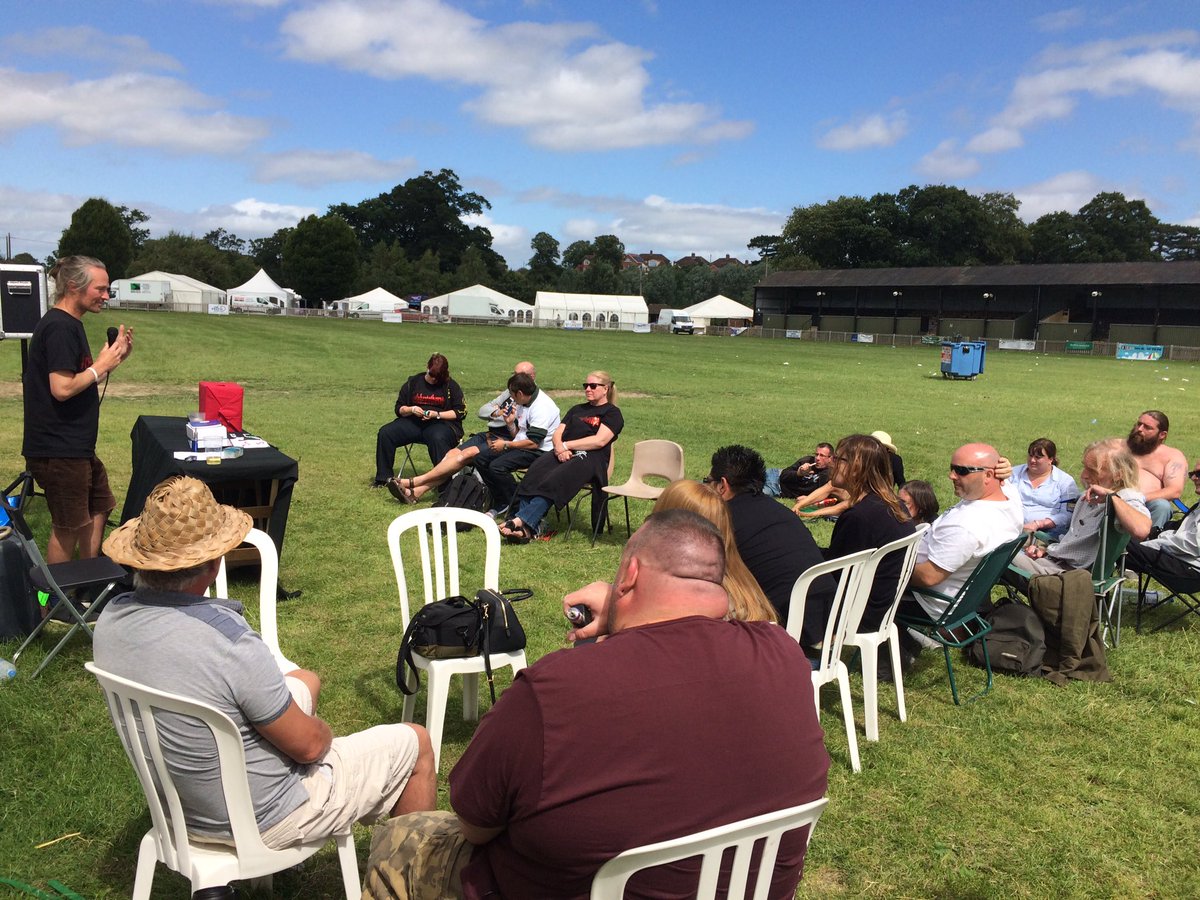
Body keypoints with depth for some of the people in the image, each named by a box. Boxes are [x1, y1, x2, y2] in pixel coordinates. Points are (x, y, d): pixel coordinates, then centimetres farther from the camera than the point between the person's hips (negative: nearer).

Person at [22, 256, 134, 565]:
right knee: (67, 528, 1)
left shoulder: (69, 325, 13)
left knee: (99, 506, 21)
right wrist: (101, 365, -14)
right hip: (58, 448, -11)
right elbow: (62, 388, -25)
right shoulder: (59, 327, -19)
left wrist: (114, 358, 6)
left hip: (77, 445, 11)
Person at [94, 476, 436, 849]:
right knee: (417, 744, 9)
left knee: (305, 680, 28)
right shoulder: (228, 641, -37)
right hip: (263, 820, -7)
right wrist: (323, 731, 0)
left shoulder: (111, 618, -14)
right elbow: (308, 745, -23)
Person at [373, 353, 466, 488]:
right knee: (385, 433, -17)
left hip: (441, 423, -4)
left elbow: (459, 412, 0)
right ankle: (384, 477, -9)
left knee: (437, 439, -40)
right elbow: (399, 408, 15)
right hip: (414, 422, 4)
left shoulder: (451, 386, 5)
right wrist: (411, 409, -8)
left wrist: (437, 414, -13)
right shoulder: (413, 382, 13)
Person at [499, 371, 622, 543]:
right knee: (534, 474, -28)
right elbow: (557, 435, 19)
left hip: (590, 458, -5)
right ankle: (530, 528, -42)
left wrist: (566, 445, -8)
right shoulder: (577, 410, 31)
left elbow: (600, 440, -7)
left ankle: (520, 520, -44)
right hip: (564, 455, 5)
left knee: (555, 480, -34)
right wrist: (559, 447, -5)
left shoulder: (612, 413, 10)